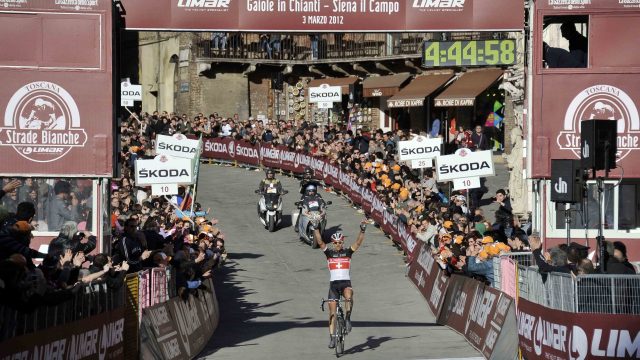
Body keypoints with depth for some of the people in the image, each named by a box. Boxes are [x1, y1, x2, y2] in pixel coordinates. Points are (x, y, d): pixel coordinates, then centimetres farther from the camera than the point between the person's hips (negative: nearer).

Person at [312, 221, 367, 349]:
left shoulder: (347, 252, 6)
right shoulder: (329, 253, 6)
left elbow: (358, 243, -5)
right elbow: (320, 242, -4)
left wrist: (362, 231, -18)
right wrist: (316, 229, -14)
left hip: (346, 283, -1)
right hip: (333, 283, 1)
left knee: (349, 297, -36)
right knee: (332, 312, -2)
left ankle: (348, 318, -16)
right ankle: (332, 337, 3)